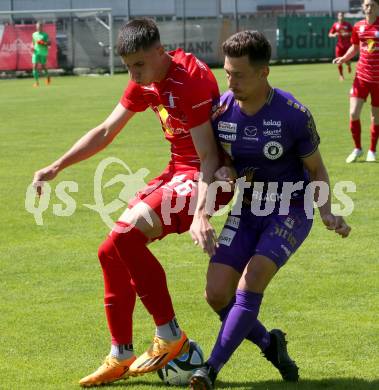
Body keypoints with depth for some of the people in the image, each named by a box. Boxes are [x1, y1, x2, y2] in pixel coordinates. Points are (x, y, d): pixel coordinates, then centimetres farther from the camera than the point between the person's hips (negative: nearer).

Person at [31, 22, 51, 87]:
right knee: (35, 66, -10)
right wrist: (32, 46, 1)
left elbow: (49, 43, -1)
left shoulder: (45, 35, 0)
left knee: (43, 66, 6)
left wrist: (44, 43, -19)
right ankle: (36, 82, -6)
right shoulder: (34, 34, 10)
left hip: (43, 52, -2)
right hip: (36, 52, 2)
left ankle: (47, 76, 37)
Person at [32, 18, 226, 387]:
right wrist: (55, 168, 7)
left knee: (129, 234, -25)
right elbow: (106, 131, 13)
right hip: (177, 172, 9)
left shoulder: (190, 80, -23)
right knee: (111, 251, 4)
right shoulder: (145, 82, 4)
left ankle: (170, 338, -15)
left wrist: (201, 212, -34)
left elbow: (209, 155, -24)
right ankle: (120, 358, 14)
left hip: (202, 176, -9)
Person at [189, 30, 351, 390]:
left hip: (291, 212, -5)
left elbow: (316, 170, -5)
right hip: (247, 211, 5)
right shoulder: (221, 110, -8)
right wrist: (223, 173, -16)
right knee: (216, 294, -7)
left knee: (249, 284, -23)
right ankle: (270, 344, 18)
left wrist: (327, 213, -20)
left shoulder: (293, 115, -18)